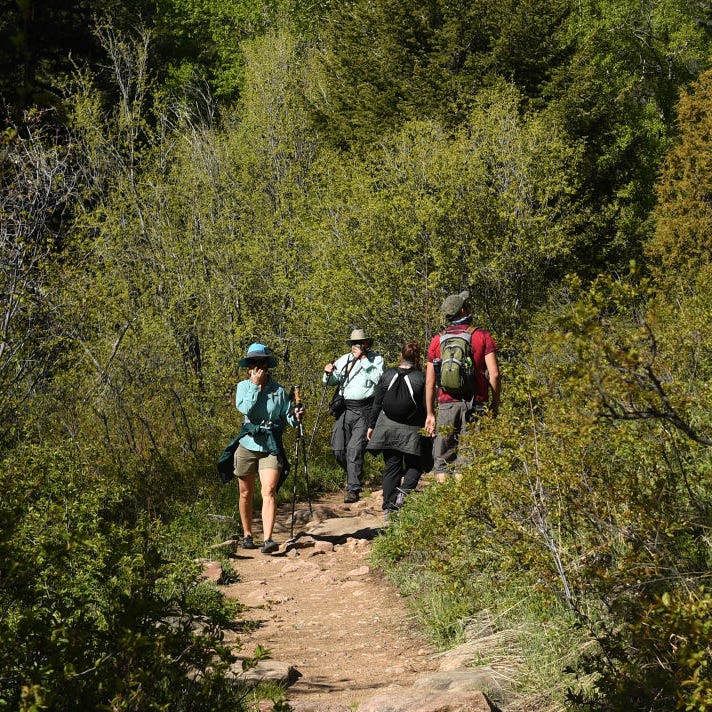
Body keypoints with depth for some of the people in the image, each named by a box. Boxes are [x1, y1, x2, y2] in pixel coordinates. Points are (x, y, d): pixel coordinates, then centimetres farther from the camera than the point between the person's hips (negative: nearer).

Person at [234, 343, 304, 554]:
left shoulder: (279, 390, 4)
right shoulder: (243, 386, 3)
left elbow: (286, 416, 7)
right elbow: (245, 409, -14)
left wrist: (295, 417, -14)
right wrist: (255, 386, -13)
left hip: (271, 447, -1)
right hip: (248, 445, 1)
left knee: (269, 492, -15)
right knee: (246, 493, 11)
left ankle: (267, 539, -23)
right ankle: (247, 535, 29)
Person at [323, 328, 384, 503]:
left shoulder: (376, 359, 5)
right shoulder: (343, 360, 15)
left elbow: (380, 379, -12)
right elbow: (331, 381, 12)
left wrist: (364, 360, -12)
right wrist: (329, 374, -11)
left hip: (364, 411, -4)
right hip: (344, 408, 4)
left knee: (355, 449, -14)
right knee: (338, 449, 1)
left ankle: (353, 490, -11)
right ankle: (354, 476, 27)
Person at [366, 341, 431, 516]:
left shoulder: (387, 375, -2)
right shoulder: (421, 378, -9)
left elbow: (377, 403, 2)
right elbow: (427, 407, -6)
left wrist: (371, 425, 12)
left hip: (388, 428, 2)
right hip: (412, 430, -2)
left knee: (391, 467, 8)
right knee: (414, 465, 13)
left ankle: (389, 507, 4)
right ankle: (404, 492, -12)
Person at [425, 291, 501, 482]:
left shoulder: (437, 340, 9)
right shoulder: (483, 337, 1)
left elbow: (429, 381, 7)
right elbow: (494, 374, -7)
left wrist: (430, 413, 12)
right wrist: (494, 405, 3)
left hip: (446, 404, 2)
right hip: (474, 405, -2)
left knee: (443, 460, 8)